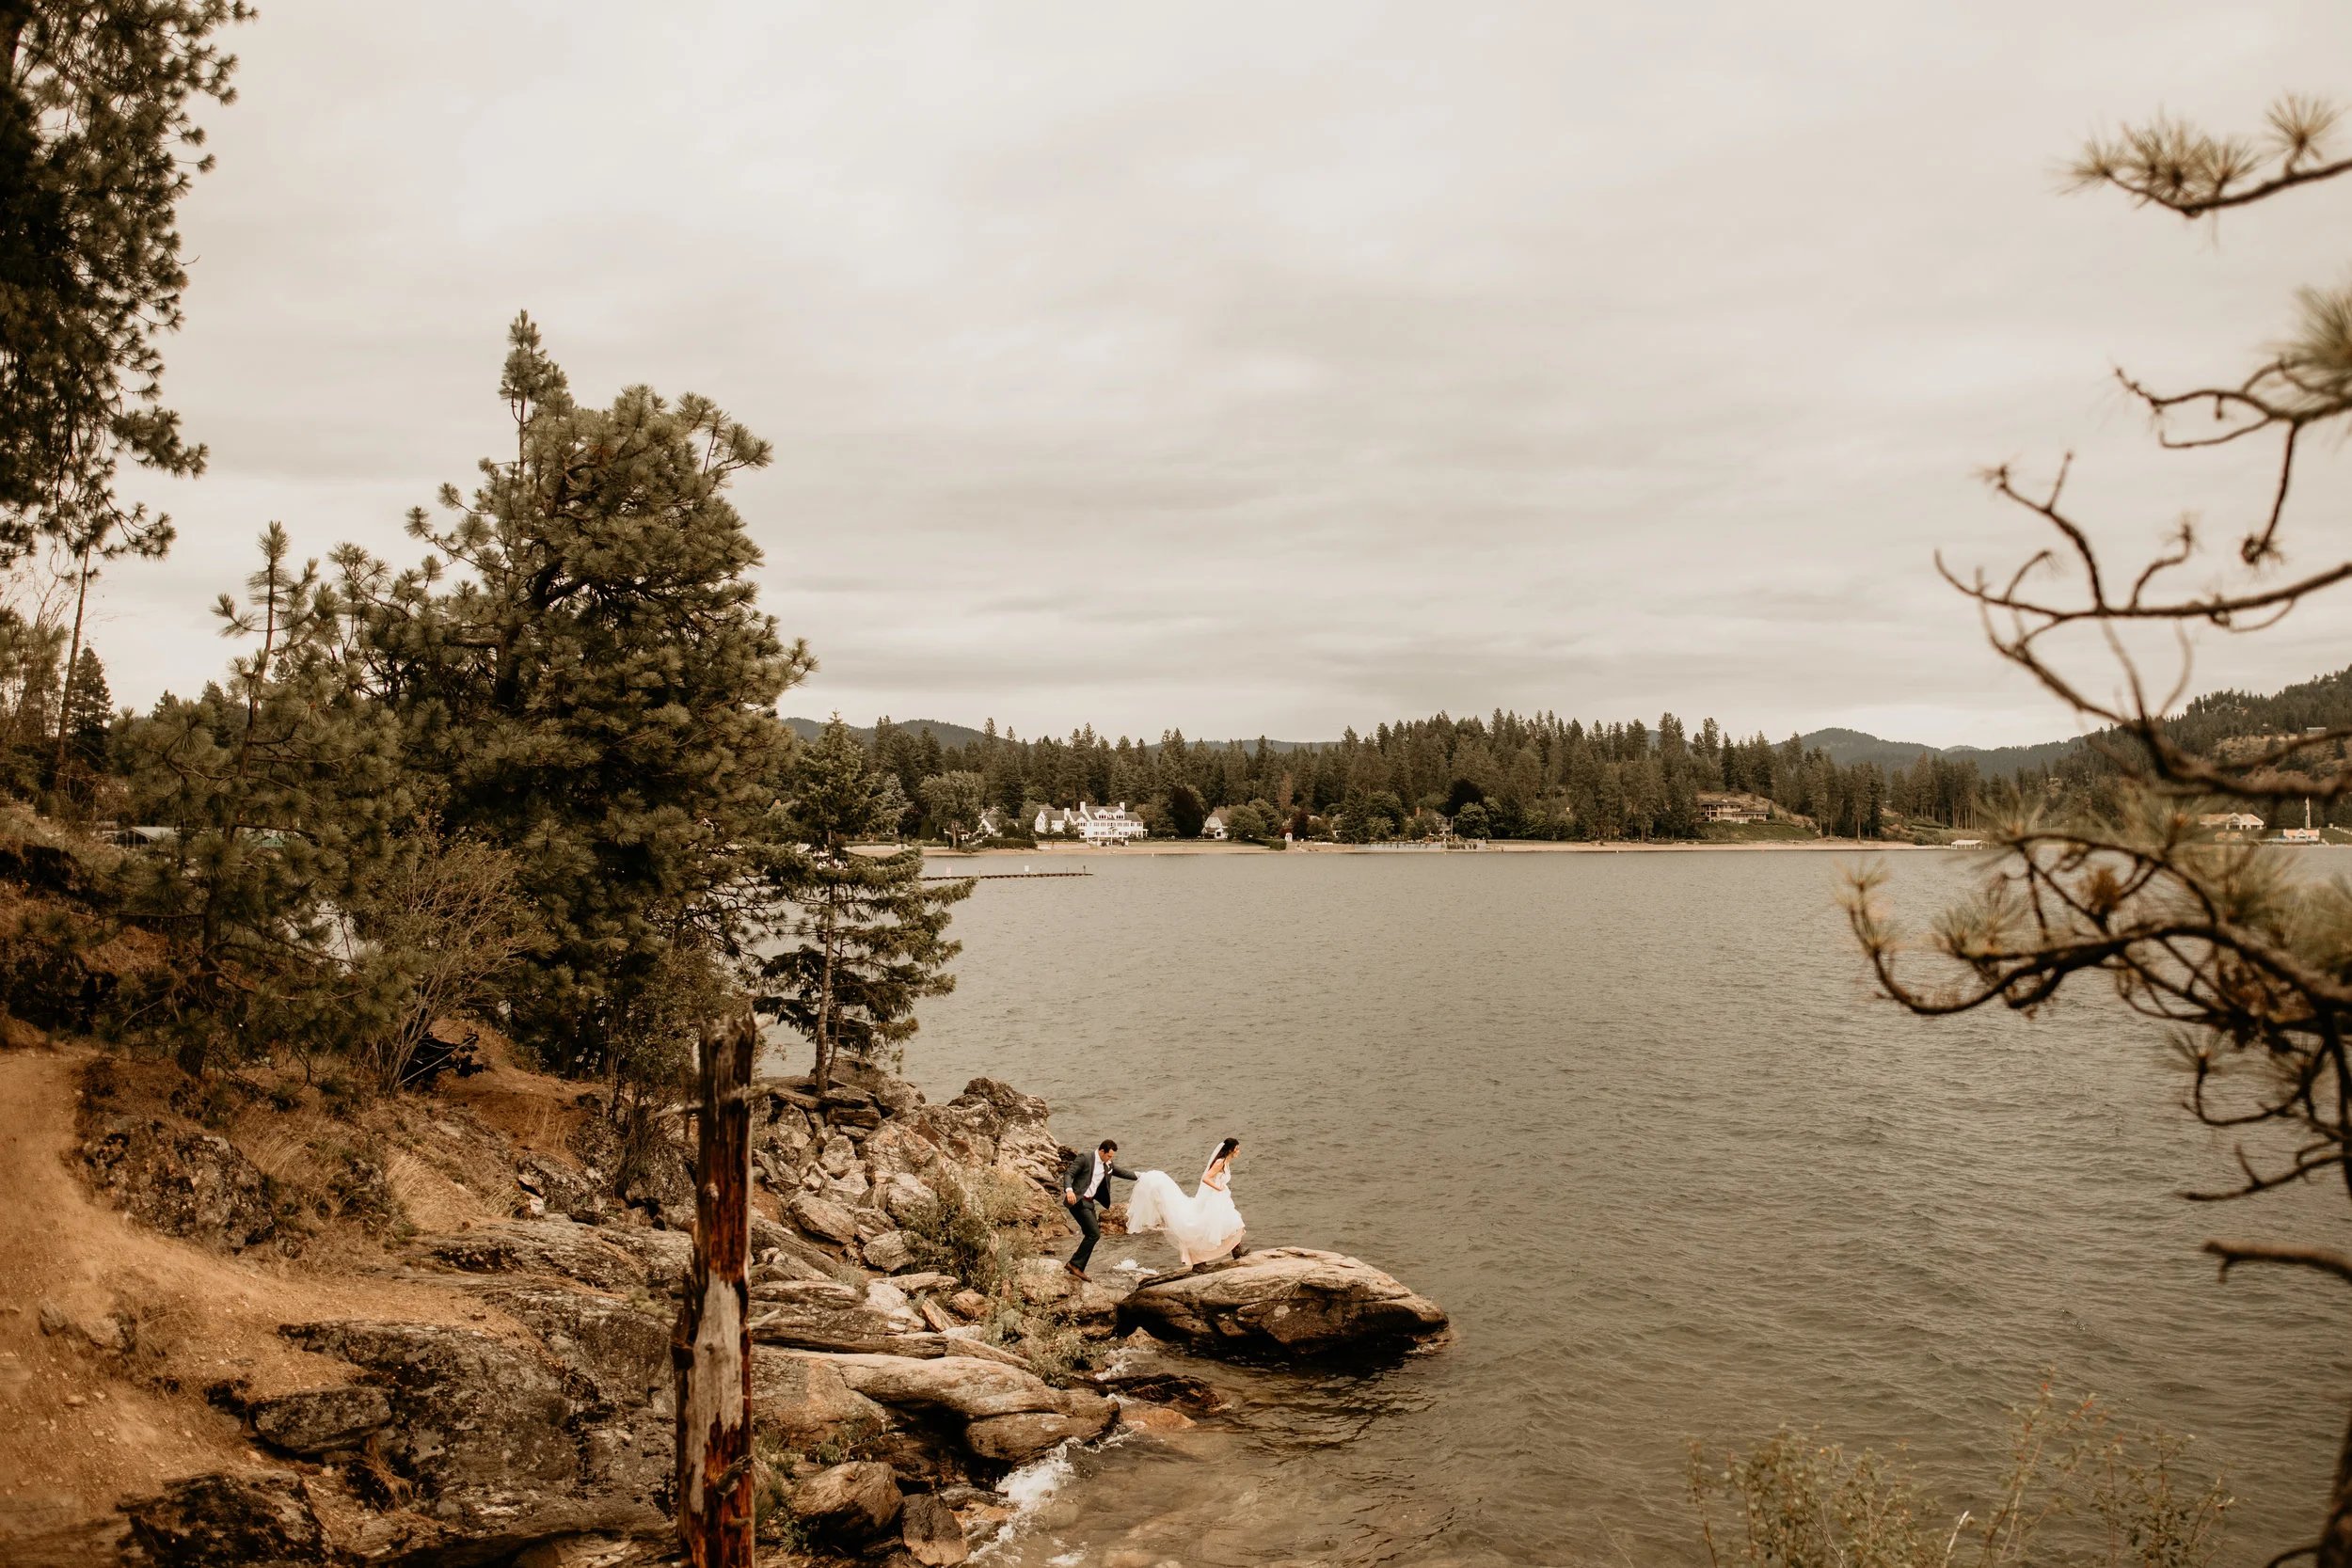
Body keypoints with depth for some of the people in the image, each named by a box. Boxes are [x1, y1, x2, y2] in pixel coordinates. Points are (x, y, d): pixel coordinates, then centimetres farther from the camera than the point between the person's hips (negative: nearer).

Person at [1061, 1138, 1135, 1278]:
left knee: (1091, 1236, 8)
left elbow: (1122, 1173, 23)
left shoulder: (1108, 1165, 11)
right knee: (1094, 1234, -15)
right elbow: (1068, 1173, -17)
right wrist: (1069, 1190, -34)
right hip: (1077, 1201, -9)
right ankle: (1074, 1264, -9)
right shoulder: (1085, 1159, -11)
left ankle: (1078, 1269, 15)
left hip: (1089, 1203, 9)